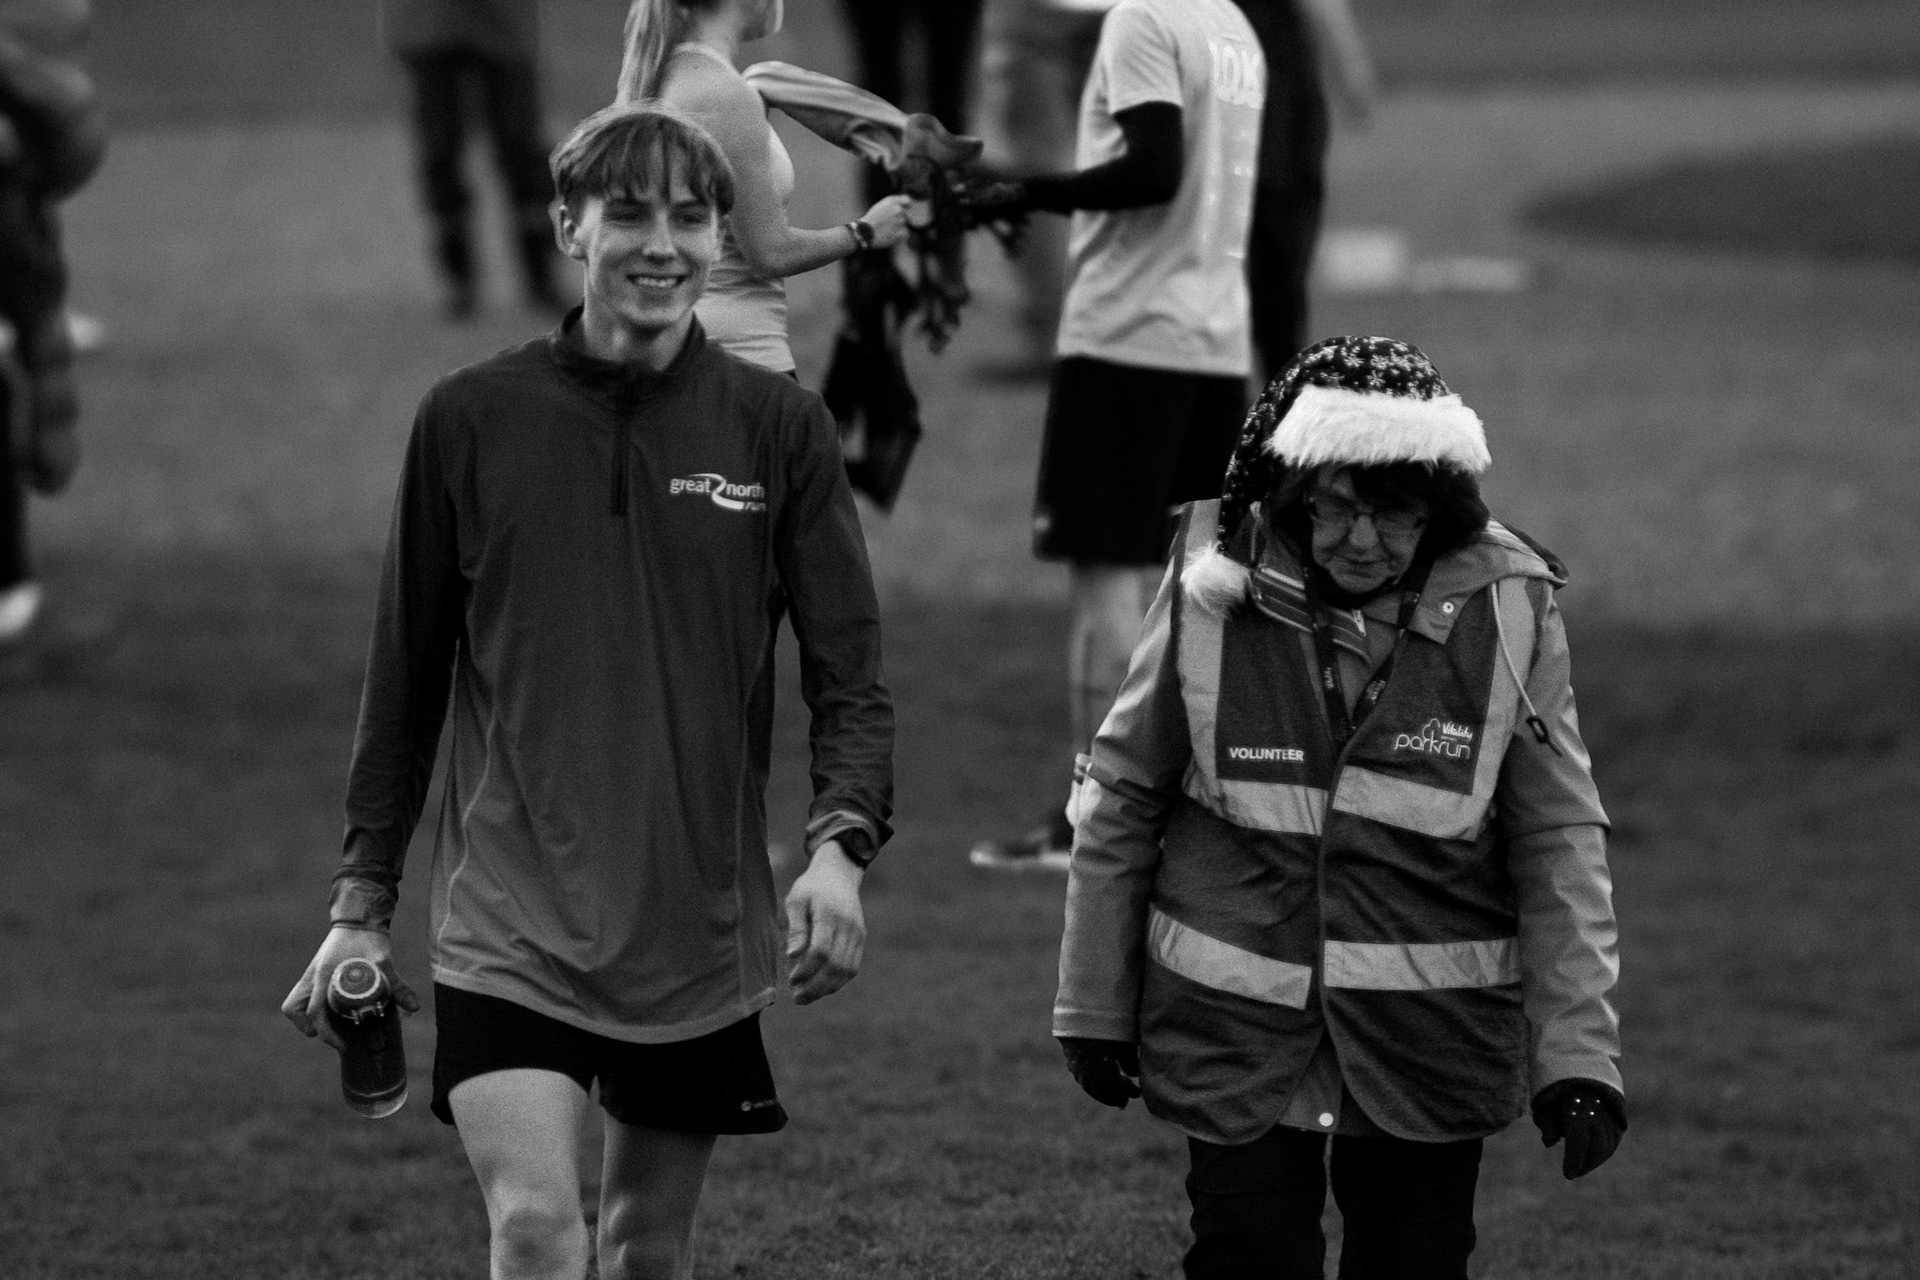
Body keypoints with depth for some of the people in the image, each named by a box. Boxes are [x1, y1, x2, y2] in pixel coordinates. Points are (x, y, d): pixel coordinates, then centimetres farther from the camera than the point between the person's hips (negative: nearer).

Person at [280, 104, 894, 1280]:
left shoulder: (779, 429, -1)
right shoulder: (471, 422, -1)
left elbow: (851, 674, -3)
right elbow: (406, 679, 8)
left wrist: (842, 844, -21)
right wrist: (364, 900, 9)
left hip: (701, 921, 2)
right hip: (511, 915, -2)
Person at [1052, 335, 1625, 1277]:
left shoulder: (1505, 613, -8)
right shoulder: (1213, 591, -9)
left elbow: (1559, 842, -4)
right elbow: (1121, 801, 2)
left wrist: (1577, 1050, -9)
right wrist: (1094, 1006, 7)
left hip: (1431, 1045, 1)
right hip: (1237, 1033, 0)